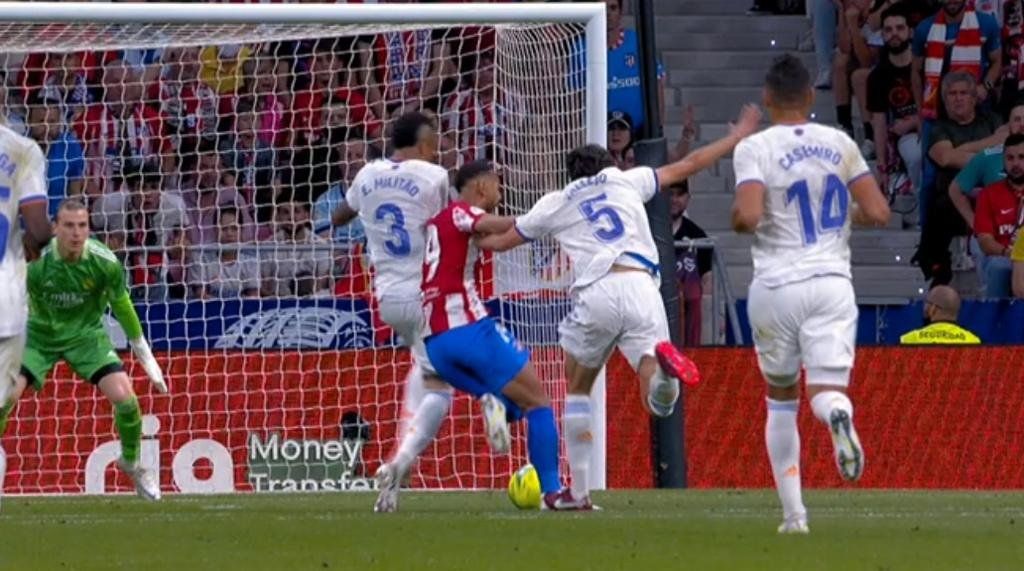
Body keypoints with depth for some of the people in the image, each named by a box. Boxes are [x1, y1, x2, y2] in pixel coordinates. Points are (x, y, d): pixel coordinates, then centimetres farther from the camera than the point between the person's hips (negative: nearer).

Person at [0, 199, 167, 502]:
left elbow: (123, 309, -7)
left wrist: (148, 362, -1)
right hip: (40, 334, -1)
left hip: (86, 334, 1)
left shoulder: (105, 262, -22)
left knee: (124, 397, -16)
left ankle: (131, 463, 12)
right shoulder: (35, 262, -27)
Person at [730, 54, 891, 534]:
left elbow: (747, 216, -19)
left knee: (781, 400, 16)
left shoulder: (755, 149, -4)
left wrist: (736, 222, 5)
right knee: (826, 390, -5)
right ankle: (838, 415, -44)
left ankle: (793, 512, 13)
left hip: (776, 286, -1)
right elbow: (878, 212, 2)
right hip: (832, 280, 1)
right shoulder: (840, 144, 5)